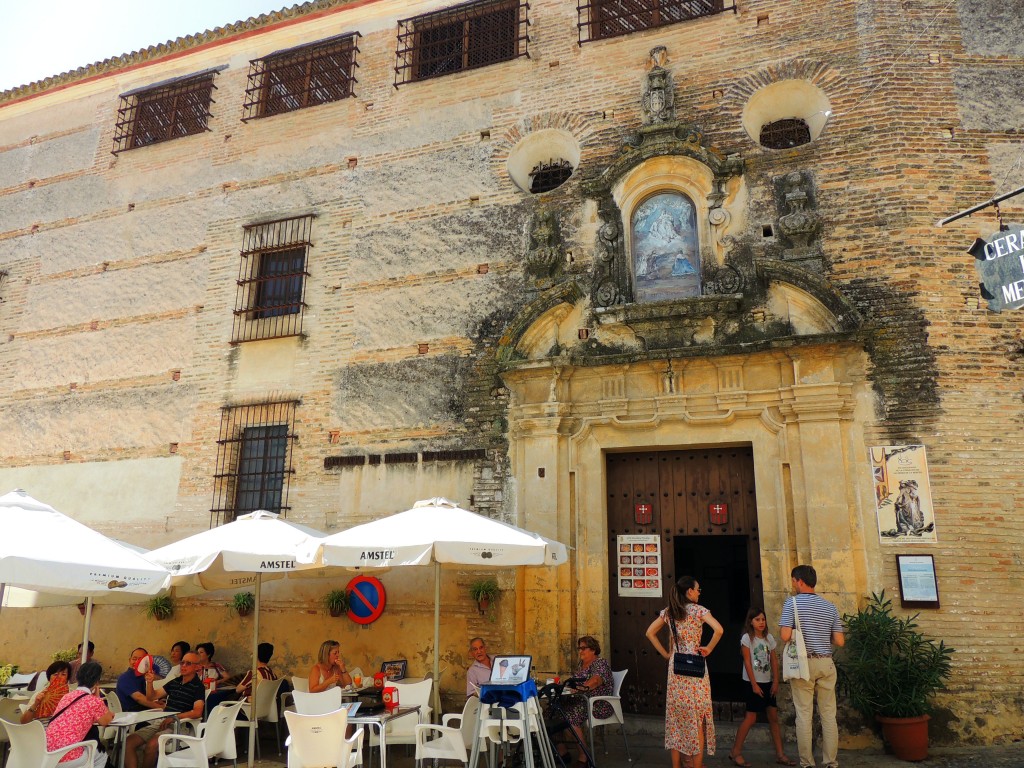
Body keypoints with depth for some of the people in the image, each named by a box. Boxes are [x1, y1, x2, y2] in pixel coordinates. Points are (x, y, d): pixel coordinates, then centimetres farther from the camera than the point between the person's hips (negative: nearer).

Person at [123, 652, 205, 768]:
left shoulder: (198, 686, -4)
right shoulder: (174, 682, 16)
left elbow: (197, 712, -16)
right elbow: (152, 696, 22)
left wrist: (173, 718, -21)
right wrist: (149, 682, 3)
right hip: (161, 722, 7)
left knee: (151, 744, -32)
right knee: (129, 741, -13)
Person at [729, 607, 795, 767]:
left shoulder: (769, 637, 6)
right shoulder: (747, 638, -10)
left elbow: (774, 660, 8)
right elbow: (747, 663, -12)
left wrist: (775, 682, 0)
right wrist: (754, 684, -14)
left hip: (768, 683, 6)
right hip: (754, 682, -6)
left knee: (773, 717, 8)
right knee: (751, 718, -6)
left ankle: (780, 754, 15)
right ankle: (735, 752, 3)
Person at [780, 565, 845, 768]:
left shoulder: (792, 602, -6)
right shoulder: (830, 607, 7)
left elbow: (785, 636, -15)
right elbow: (839, 641, 5)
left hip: (803, 663, -4)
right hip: (826, 663, 4)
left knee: (803, 715, 2)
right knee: (829, 715, 9)